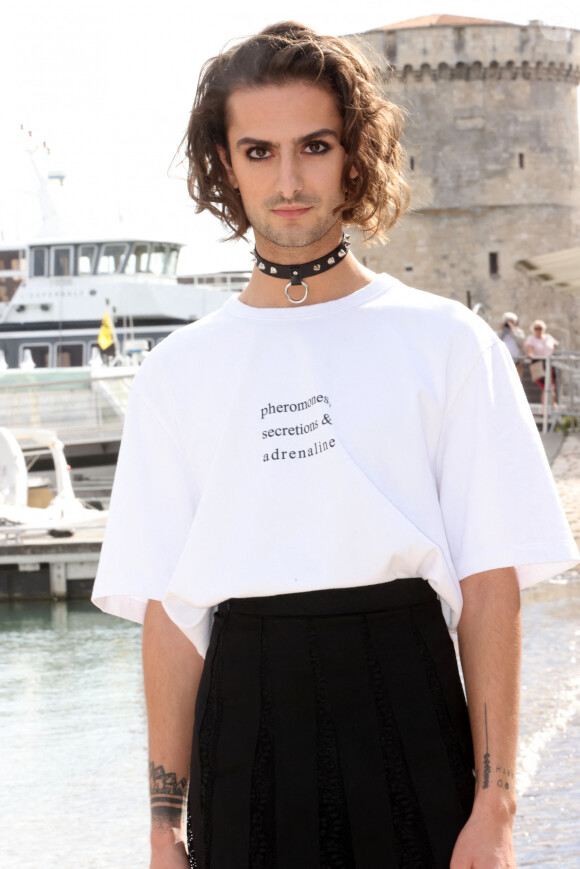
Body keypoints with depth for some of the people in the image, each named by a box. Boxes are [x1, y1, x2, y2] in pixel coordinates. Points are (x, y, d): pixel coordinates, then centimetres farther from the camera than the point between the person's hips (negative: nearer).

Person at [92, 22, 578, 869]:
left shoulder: (445, 343, 3)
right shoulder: (179, 373, 8)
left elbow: (491, 583, -2)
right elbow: (169, 610, 5)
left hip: (407, 706, -1)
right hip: (245, 719, 1)